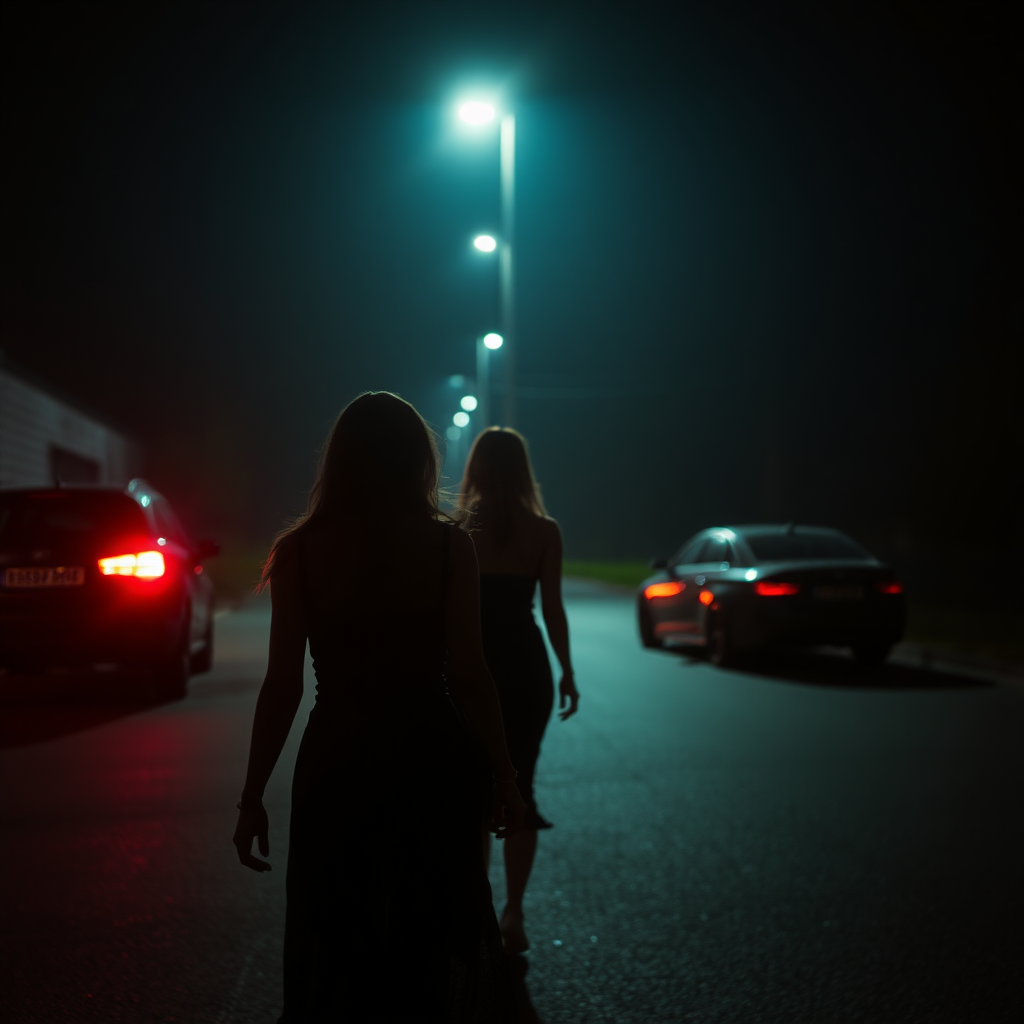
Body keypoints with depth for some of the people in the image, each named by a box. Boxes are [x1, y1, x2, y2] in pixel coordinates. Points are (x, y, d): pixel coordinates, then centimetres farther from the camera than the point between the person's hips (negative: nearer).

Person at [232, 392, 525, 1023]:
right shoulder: (447, 545, -7)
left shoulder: (299, 552, -5)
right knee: (439, 940, 16)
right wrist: (504, 778, 1)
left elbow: (283, 685, -7)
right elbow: (469, 675, -9)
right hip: (433, 761, 0)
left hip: (336, 764, 0)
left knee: (336, 946, 14)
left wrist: (253, 797, 0)